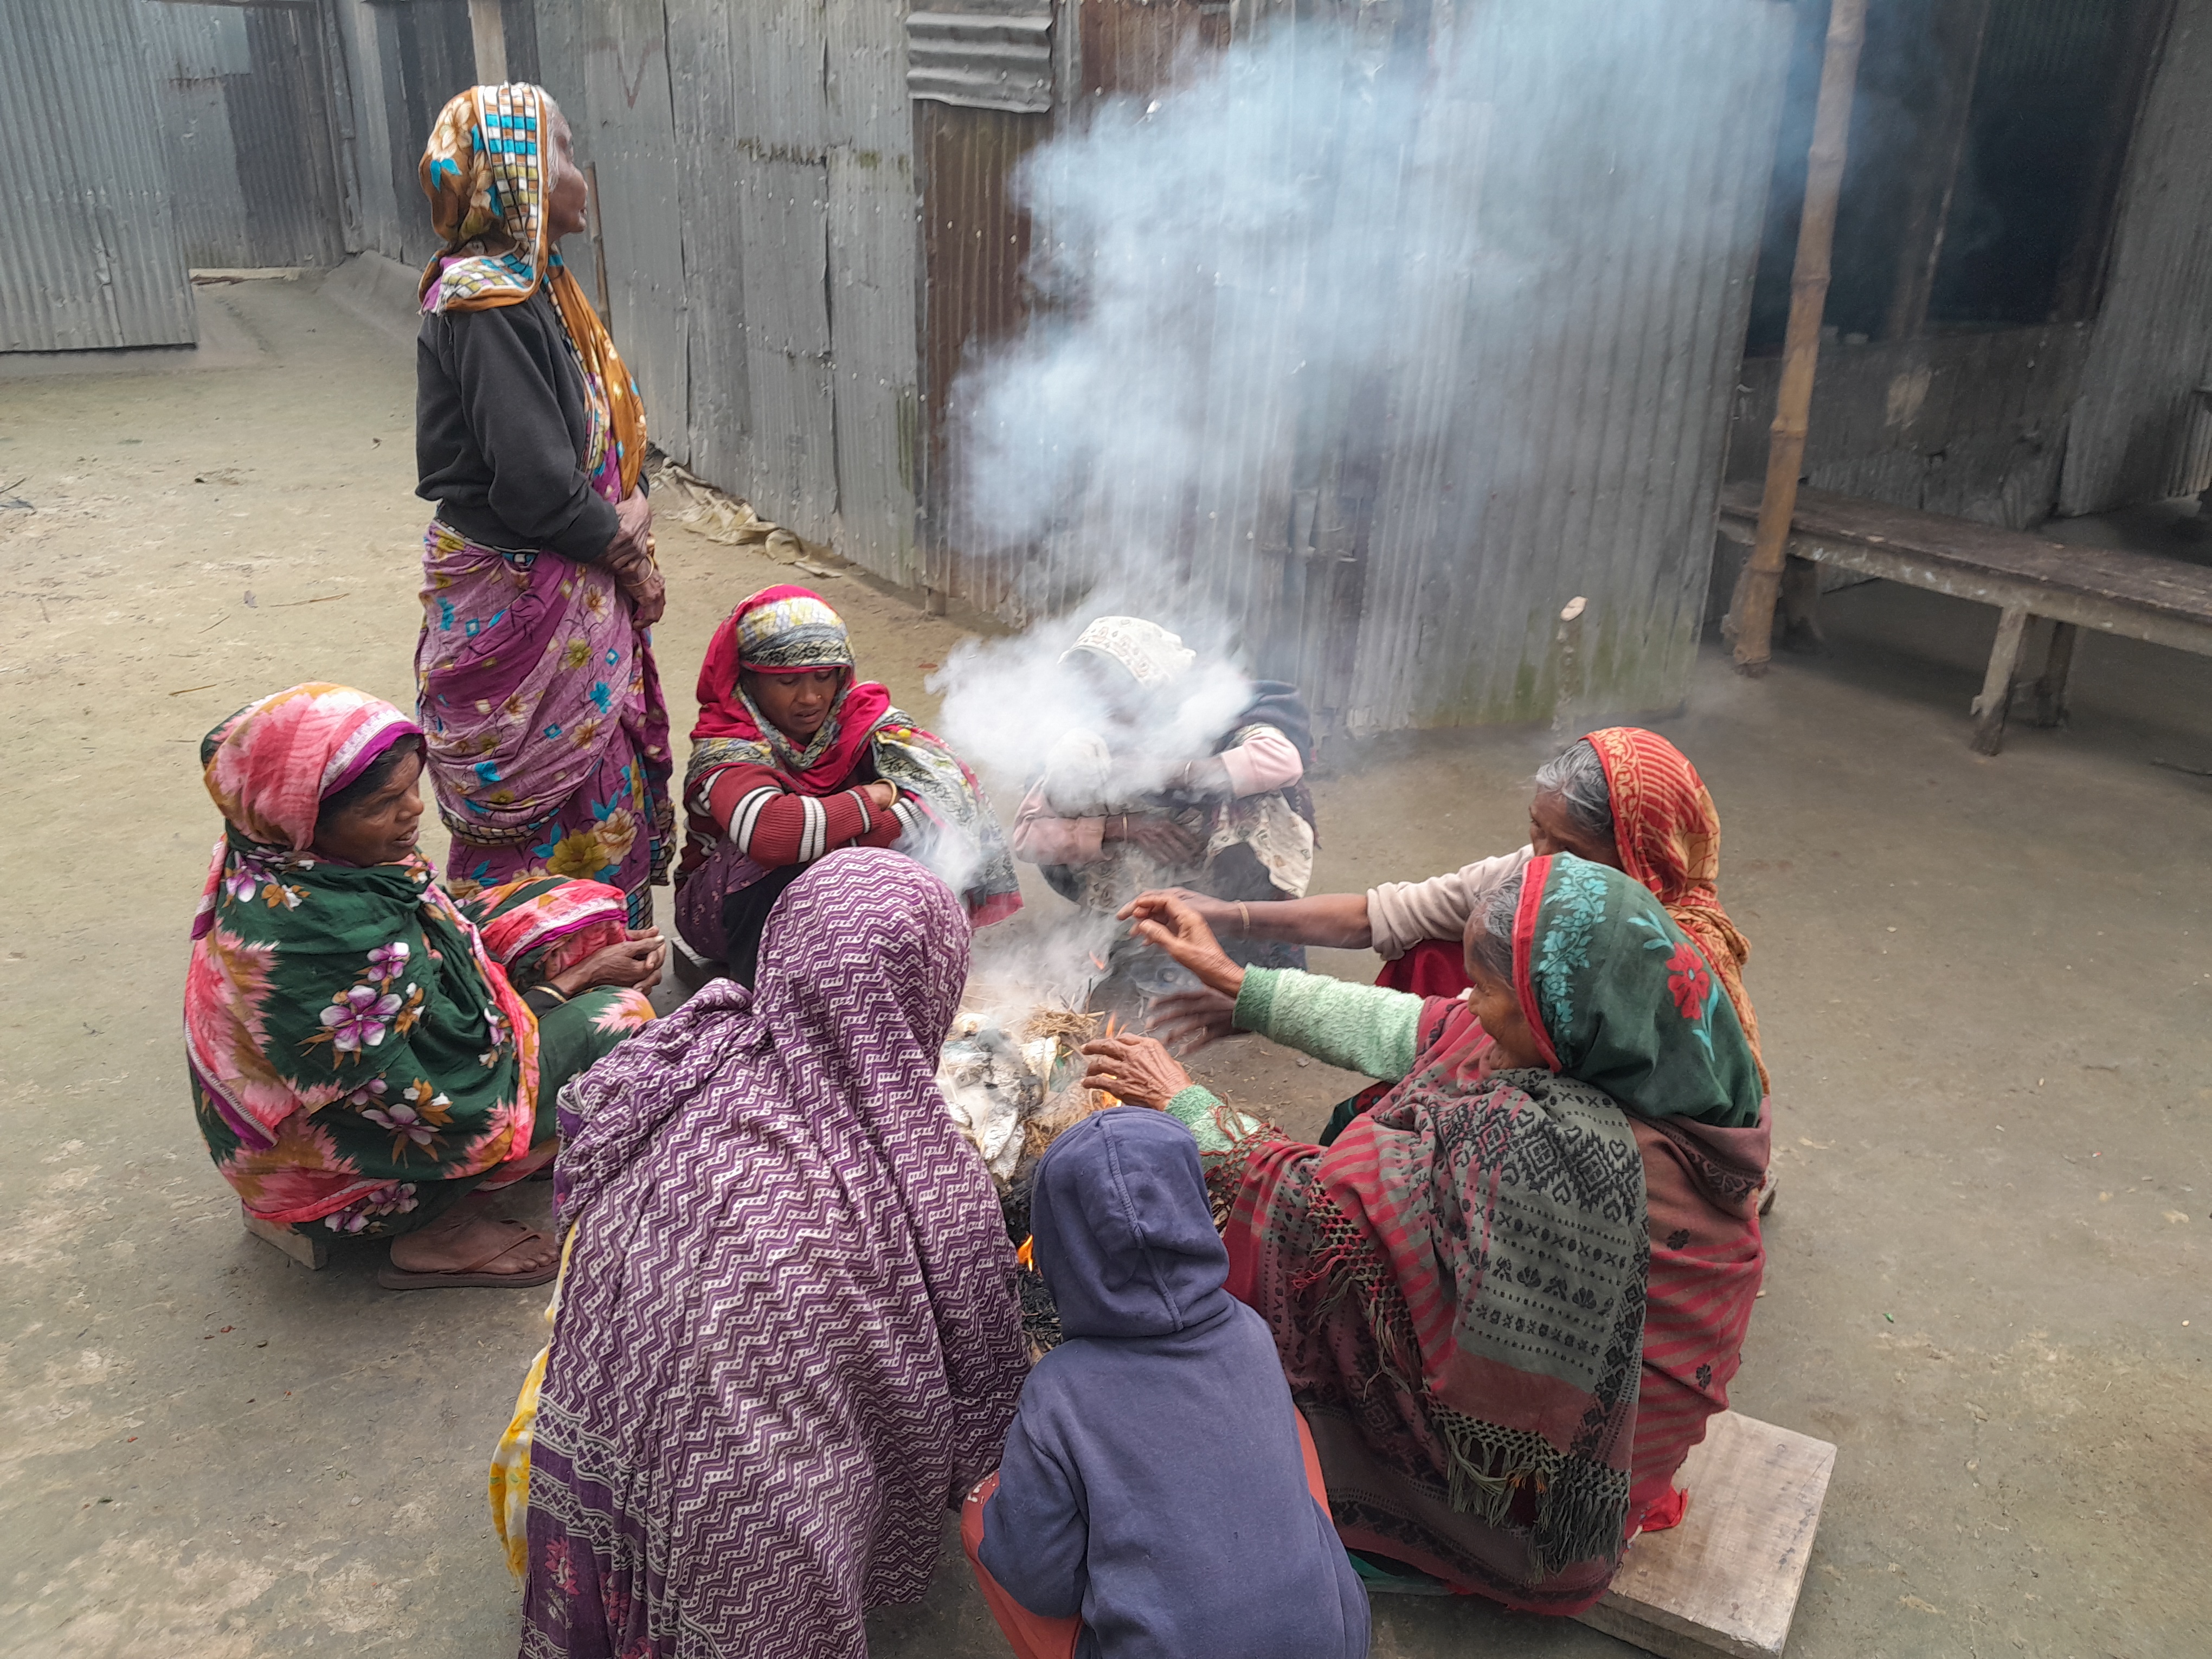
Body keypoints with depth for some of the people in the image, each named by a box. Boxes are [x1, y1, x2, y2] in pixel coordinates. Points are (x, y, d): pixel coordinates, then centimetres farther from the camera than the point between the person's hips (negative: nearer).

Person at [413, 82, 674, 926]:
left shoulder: (531, 282, 9)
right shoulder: (487, 302, -21)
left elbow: (608, 423, 14)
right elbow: (534, 479, -24)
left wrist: (633, 505, 0)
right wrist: (626, 553, -10)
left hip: (571, 597, 10)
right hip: (516, 597, -10)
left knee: (607, 785, 18)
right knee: (543, 817, 2)